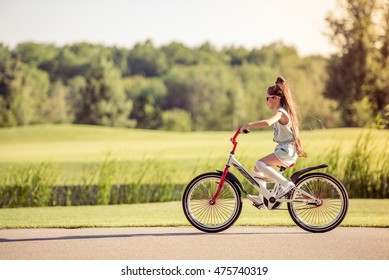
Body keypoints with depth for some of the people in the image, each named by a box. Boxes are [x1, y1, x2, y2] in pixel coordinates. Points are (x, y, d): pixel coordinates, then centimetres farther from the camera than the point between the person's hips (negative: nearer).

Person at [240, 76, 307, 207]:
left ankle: (286, 184, -24)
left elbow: (267, 123, -34)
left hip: (286, 150, -10)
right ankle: (262, 198, 13)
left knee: (260, 164, -23)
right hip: (285, 149, 10)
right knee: (257, 167, 11)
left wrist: (248, 125, -29)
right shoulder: (283, 111, 18)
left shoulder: (280, 112, -15)